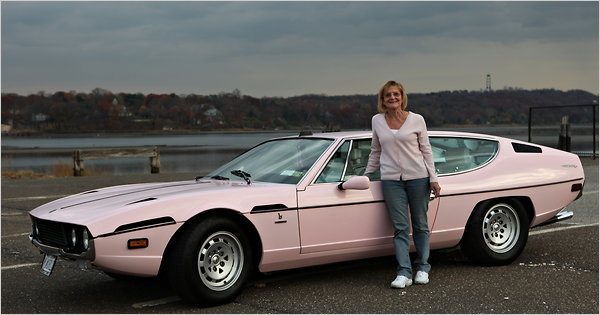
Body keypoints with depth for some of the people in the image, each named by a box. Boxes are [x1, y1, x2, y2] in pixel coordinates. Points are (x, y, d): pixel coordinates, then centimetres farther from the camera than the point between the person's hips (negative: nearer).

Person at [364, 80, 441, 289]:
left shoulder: (417, 120, 0)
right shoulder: (377, 121, 6)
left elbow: (426, 150, 3)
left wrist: (433, 178, -1)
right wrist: (367, 174, 19)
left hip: (417, 177, -1)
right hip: (391, 180, 1)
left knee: (420, 225, 8)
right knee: (400, 227, -2)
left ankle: (423, 268, 20)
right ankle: (404, 273, -2)